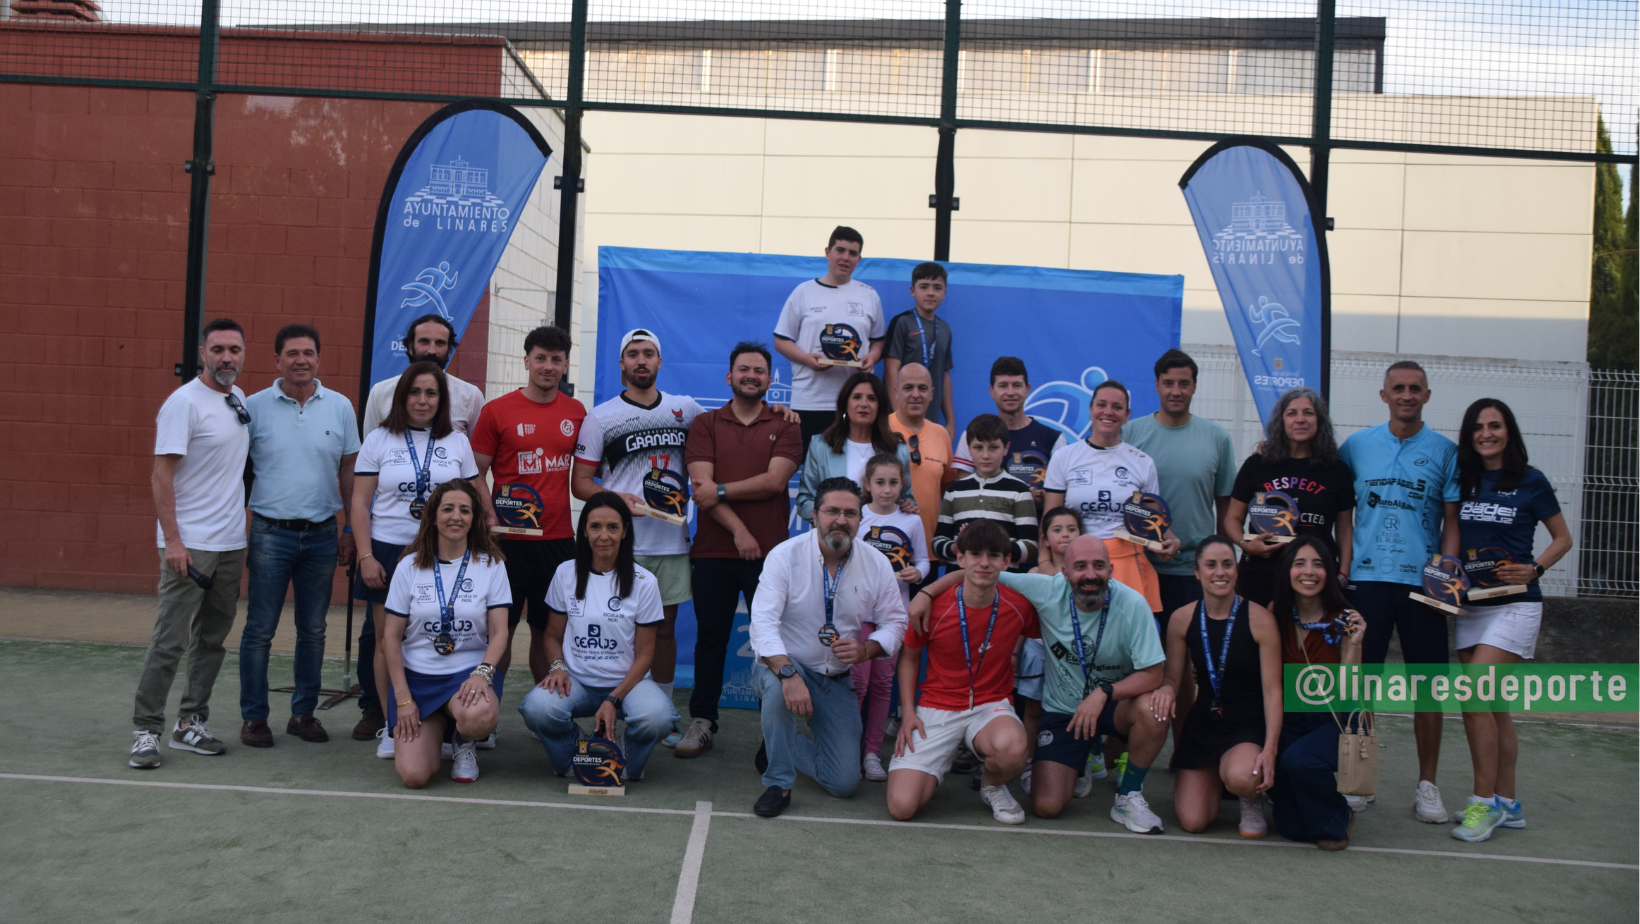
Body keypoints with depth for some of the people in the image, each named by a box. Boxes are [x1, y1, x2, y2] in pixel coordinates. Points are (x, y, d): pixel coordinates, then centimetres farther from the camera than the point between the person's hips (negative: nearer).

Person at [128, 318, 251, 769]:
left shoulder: (239, 399, 10)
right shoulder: (184, 402, -11)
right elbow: (162, 474, -14)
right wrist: (172, 540, -19)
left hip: (231, 544, 8)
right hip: (189, 544, -7)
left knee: (212, 639, 12)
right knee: (170, 641, -4)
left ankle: (190, 724, 22)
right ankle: (146, 730, 6)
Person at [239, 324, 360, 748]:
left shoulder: (340, 407, 4)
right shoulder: (255, 406, 0)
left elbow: (349, 472, 9)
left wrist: (350, 529, 6)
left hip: (322, 534, 2)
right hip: (271, 533, -2)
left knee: (313, 629, 9)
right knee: (260, 629, 2)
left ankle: (304, 713, 20)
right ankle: (254, 716, 13)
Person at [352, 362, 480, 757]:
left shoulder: (457, 442, 9)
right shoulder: (379, 439, 5)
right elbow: (359, 503, 2)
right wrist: (366, 556, -6)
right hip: (388, 550, 0)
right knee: (387, 641, 2)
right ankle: (391, 727, 13)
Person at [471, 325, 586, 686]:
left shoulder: (576, 412, 8)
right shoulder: (497, 410, -2)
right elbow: (475, 474, 0)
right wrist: (489, 515, -15)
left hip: (559, 539, 3)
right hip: (509, 538, -3)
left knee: (548, 630, 11)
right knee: (500, 629, 3)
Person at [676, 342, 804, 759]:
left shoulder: (786, 426, 8)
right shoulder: (705, 425, 9)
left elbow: (774, 481, -7)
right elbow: (701, 486, -3)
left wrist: (721, 490, -10)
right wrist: (738, 529, -12)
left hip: (769, 551, -1)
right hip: (713, 551, 1)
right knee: (710, 637, 5)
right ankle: (702, 723, 13)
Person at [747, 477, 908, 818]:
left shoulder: (877, 564, -5)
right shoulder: (785, 555, -15)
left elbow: (895, 623, 2)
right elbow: (763, 622, -23)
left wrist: (866, 649, -21)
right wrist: (789, 673, -39)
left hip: (837, 680, 3)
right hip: (783, 663, -3)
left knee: (844, 782, -6)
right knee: (778, 683, -41)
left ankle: (780, 747, 24)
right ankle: (778, 783, -19)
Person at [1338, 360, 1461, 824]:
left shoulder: (1445, 451, 6)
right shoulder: (1356, 446, 8)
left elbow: (1452, 521, 6)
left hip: (1423, 582, 0)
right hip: (1367, 577, 0)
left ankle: (1427, 785, 14)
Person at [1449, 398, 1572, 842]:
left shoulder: (1530, 481, -1)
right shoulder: (1463, 482, 9)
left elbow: (1562, 538, 5)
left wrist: (1534, 569, -11)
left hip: (1514, 604, -5)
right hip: (1470, 605, 5)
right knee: (1493, 707, 9)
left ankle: (1484, 802, -6)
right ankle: (1508, 804, 18)